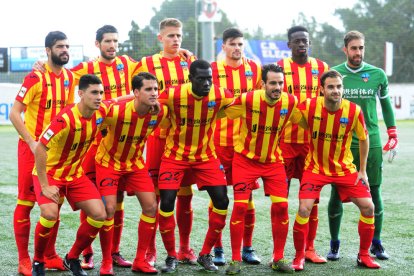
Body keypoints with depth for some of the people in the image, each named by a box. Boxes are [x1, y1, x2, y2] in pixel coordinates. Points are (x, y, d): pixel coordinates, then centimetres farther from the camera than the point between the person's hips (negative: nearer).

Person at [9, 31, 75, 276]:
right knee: (26, 202, -1)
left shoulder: (69, 77, 5)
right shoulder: (36, 78, -14)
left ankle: (50, 256, 21)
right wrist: (32, 143, -18)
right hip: (32, 146, -6)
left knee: (55, 202, 10)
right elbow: (15, 113, -14)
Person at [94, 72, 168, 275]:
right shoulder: (116, 111, -31)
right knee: (109, 209, -14)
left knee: (151, 206, -2)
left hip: (135, 163, 5)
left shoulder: (160, 113, -17)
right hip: (109, 162, -5)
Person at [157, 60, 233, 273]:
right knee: (167, 202, -11)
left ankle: (205, 255, 13)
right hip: (175, 156, -2)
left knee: (222, 201, -5)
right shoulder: (173, 95, -21)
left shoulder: (220, 95, -14)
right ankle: (171, 256, 10)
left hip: (206, 156, 2)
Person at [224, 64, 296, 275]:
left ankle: (278, 259, 10)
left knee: (281, 206, -5)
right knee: (240, 205, -11)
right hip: (245, 159, -3)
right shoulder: (247, 100, -21)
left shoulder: (290, 102, -12)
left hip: (273, 160, 3)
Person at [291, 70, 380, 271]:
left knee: (368, 207, -4)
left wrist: (362, 171, 3)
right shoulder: (309, 107, -18)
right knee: (304, 209, -17)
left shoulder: (354, 111, -15)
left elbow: (364, 138, 1)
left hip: (344, 169, 2)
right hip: (315, 167, -2)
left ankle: (364, 255, 16)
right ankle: (299, 256, 3)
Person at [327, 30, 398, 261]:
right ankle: (334, 244, 13)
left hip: (371, 143, 1)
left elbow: (386, 103, 16)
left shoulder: (377, 75, 5)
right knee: (337, 193, 1)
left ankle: (376, 243, 15)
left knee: (374, 193, 2)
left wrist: (393, 136, 12)